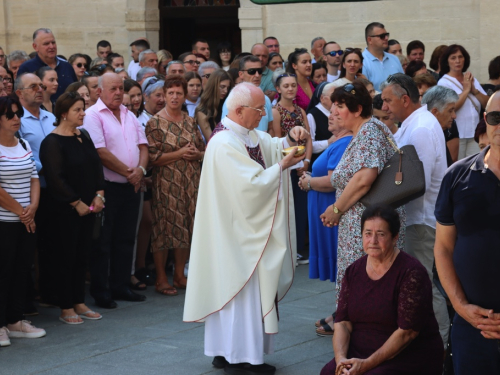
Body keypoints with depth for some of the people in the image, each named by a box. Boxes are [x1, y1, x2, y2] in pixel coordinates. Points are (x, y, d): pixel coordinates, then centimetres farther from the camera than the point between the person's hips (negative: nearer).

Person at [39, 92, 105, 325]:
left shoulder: (83, 137, 12)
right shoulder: (53, 142, -11)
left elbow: (97, 166, 12)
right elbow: (55, 178, -16)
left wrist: (99, 195, -2)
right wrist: (77, 203, -14)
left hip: (88, 207, 7)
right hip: (66, 210, -7)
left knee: (82, 255, 11)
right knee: (66, 257, 0)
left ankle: (79, 304, 20)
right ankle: (66, 309, 8)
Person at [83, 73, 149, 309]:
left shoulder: (129, 116, 14)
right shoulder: (93, 115, -10)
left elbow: (142, 146, 11)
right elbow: (101, 152, -17)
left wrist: (140, 169, -8)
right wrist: (127, 172, -13)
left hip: (131, 187, 7)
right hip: (107, 187, -7)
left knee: (125, 239, 12)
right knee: (103, 242, 0)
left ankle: (120, 287, 21)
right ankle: (100, 291, 8)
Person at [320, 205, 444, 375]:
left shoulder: (411, 272, -12)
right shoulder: (354, 271, 6)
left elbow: (407, 332, -17)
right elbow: (342, 323, 2)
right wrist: (341, 359, -17)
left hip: (411, 356, -5)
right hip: (361, 351, 5)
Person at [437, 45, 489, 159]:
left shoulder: (472, 80, 14)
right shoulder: (444, 82, -4)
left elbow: (487, 103, 9)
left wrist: (474, 90, -6)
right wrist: (466, 90, -8)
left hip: (474, 134, 5)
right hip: (456, 135, -5)